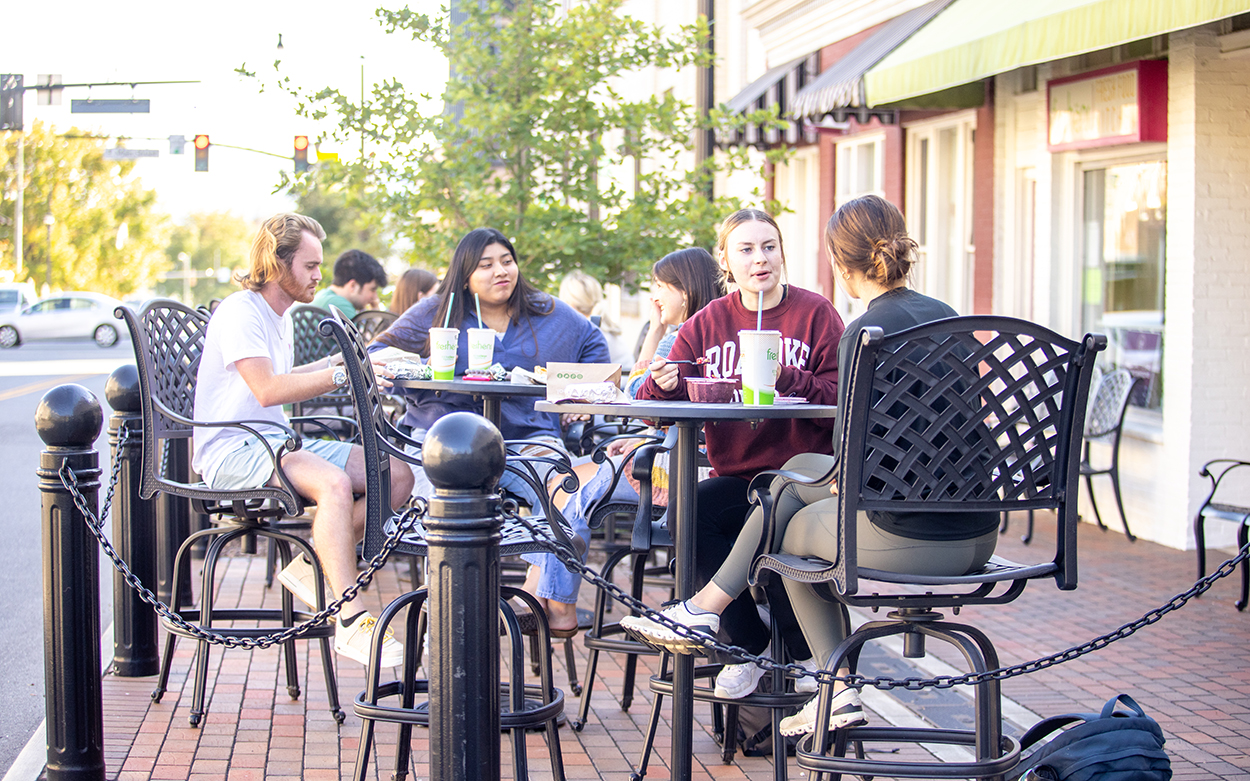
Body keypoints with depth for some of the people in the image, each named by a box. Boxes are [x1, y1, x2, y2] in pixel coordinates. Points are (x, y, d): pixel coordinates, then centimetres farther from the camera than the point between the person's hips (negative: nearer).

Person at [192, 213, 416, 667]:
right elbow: (267, 390, -24)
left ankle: (309, 568, -4)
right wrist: (342, 374, -23)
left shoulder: (280, 315, 19)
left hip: (278, 443, 9)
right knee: (335, 483, -37)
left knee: (398, 476, -8)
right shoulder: (240, 311, -11)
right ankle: (351, 622, -38)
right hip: (233, 452, -9)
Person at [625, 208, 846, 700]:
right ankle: (750, 644, -7)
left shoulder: (815, 313, 2)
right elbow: (656, 407, 7)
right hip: (738, 478, 4)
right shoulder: (708, 323, 12)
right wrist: (661, 385, -16)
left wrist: (785, 378, -22)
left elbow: (841, 402, -8)